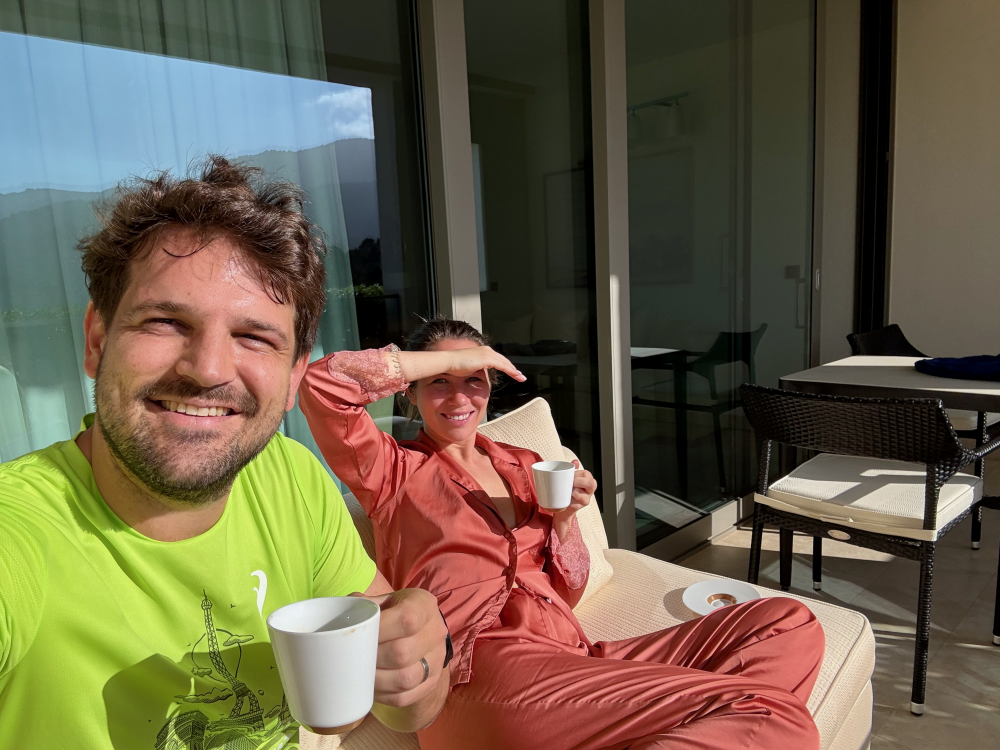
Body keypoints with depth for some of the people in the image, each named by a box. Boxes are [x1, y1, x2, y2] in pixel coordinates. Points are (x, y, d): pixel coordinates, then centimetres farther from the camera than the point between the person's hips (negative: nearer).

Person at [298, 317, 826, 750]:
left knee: (789, 623, -7)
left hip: (572, 658, 7)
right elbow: (320, 382, -10)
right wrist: (451, 357, -5)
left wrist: (566, 517, 2)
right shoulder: (396, 470, 7)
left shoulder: (524, 466, 22)